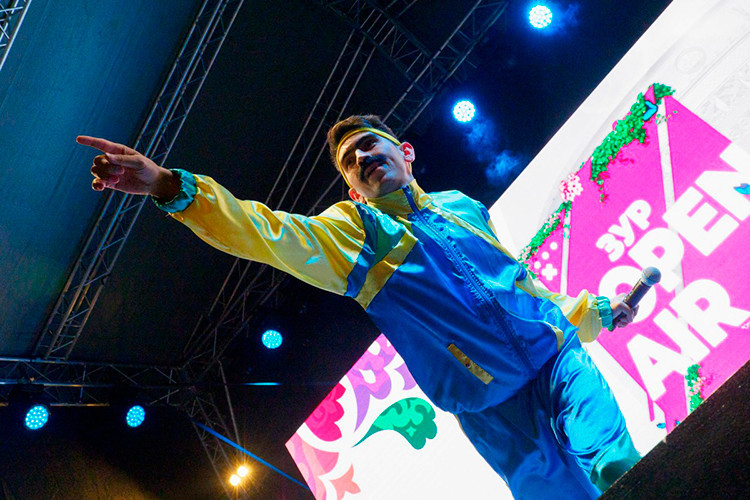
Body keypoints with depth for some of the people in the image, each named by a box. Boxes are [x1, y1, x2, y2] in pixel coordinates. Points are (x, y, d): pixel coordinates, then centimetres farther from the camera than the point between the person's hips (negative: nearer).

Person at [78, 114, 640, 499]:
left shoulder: (463, 207, 19)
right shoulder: (351, 229, 7)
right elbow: (269, 233, -10)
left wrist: (594, 310, 27)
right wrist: (171, 186, -23)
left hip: (556, 356, 4)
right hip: (490, 404, -3)